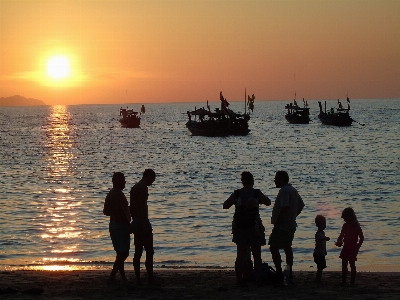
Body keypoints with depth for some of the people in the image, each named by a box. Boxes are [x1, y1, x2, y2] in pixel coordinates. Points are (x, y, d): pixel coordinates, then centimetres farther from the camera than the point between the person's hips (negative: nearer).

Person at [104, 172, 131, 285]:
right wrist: (128, 224, -15)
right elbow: (121, 211, -23)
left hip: (113, 224, 10)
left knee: (120, 253, 15)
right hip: (121, 225, -10)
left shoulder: (110, 193, 11)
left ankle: (123, 277, 20)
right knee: (123, 253, -8)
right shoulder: (118, 194, -18)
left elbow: (106, 211, 15)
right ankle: (112, 277, -12)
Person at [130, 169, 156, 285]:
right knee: (149, 252, -6)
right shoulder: (143, 188, -13)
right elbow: (143, 206, -21)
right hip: (142, 222, -9)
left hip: (135, 222, 9)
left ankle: (138, 280, 8)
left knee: (138, 252, 8)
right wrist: (145, 225, -23)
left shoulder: (134, 188, 17)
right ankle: (151, 279, -8)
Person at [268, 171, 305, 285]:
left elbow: (285, 208, -28)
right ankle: (289, 274, 21)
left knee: (274, 247, -6)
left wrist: (276, 222, -21)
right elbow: (301, 205, 22)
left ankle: (279, 274, -11)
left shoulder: (284, 191, -18)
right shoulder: (293, 190, 14)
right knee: (287, 247, 18)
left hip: (282, 226, -10)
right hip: (291, 225, 10)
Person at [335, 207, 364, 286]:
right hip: (345, 248, 6)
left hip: (353, 248, -6)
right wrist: (339, 242, -9)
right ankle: (343, 281, 12)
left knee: (352, 265, 0)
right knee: (344, 265, 6)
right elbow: (341, 235, 12)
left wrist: (357, 248, -15)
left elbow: (361, 238, -11)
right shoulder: (345, 225, 5)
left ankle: (352, 282, 8)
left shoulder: (356, 226, -13)